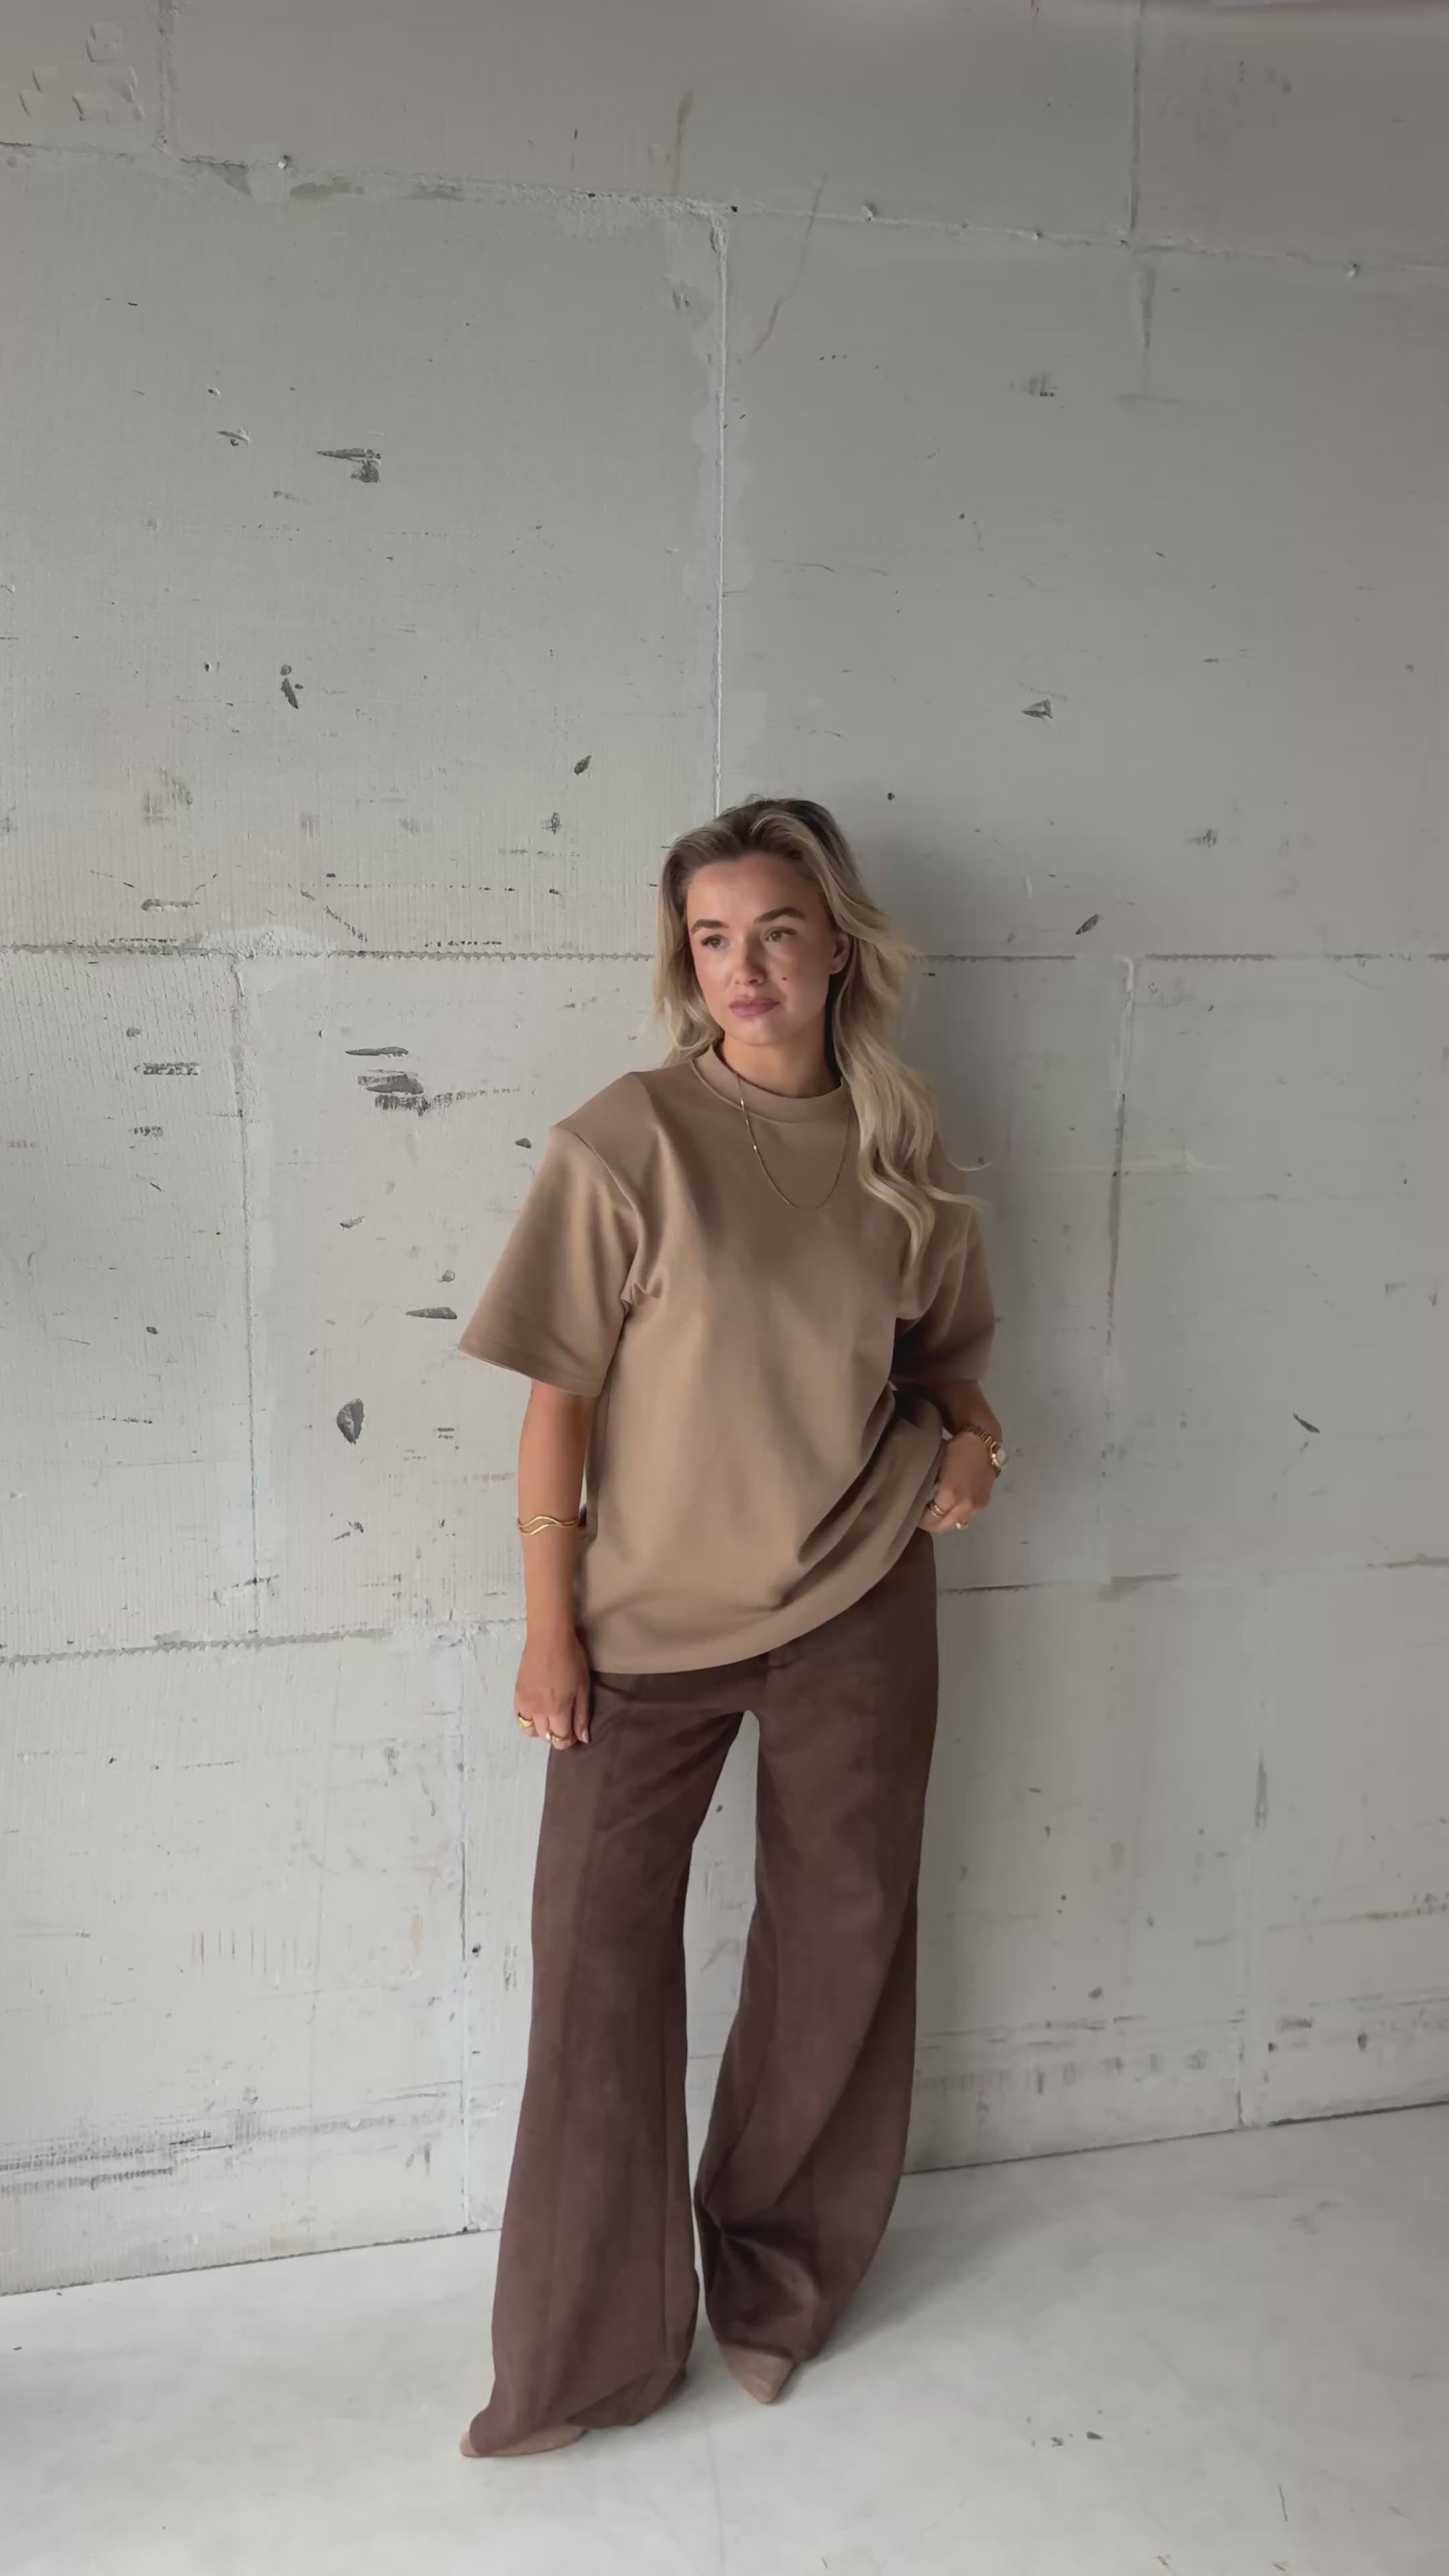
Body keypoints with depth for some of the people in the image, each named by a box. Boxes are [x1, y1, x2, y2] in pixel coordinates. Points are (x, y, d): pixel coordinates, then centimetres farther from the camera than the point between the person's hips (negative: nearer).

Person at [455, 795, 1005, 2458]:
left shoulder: (902, 1147, 2)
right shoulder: (628, 1140, -10)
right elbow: (560, 1396, -8)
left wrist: (969, 1431, -5)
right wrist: (551, 1629, -9)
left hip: (856, 1605, 3)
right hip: (650, 1614, -3)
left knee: (841, 1934, 13)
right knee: (600, 1948, 2)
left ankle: (774, 2281, 37)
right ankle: (591, 2352, 22)